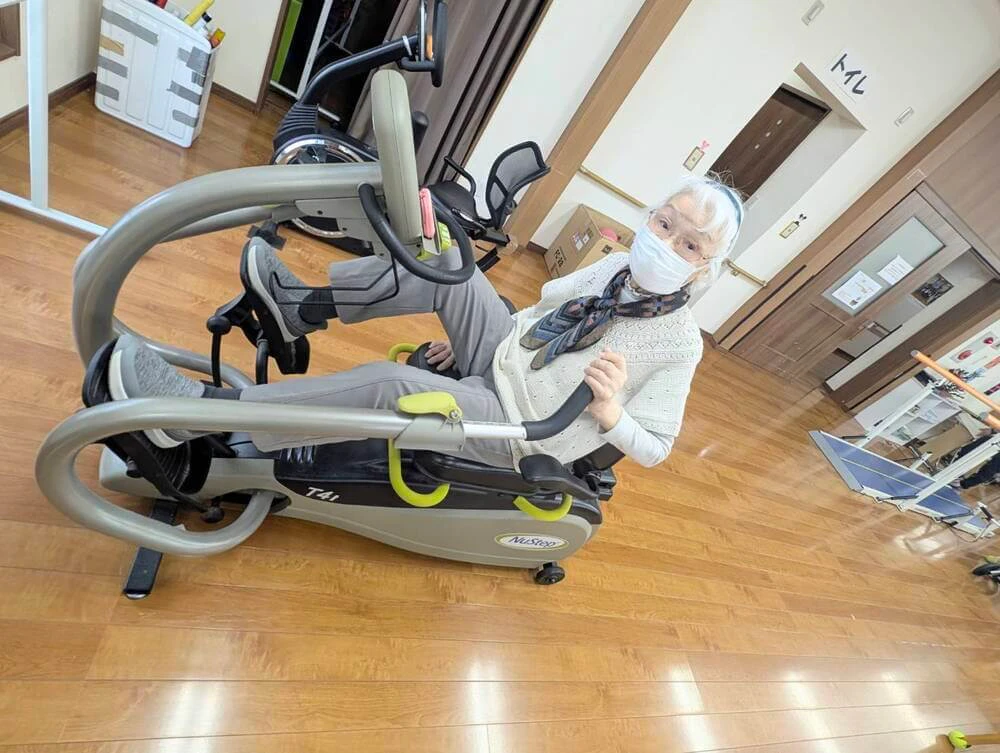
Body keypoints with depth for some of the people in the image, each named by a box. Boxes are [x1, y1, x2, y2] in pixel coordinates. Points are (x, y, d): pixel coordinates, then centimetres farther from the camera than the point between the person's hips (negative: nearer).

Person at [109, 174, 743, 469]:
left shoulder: (679, 342, -11)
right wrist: (468, 339, 10)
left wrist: (608, 411, -30)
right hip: (501, 357, 7)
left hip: (515, 431, -6)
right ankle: (304, 306, 0)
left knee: (392, 385, -30)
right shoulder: (619, 267, 4)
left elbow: (655, 447, -9)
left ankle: (197, 409, -20)